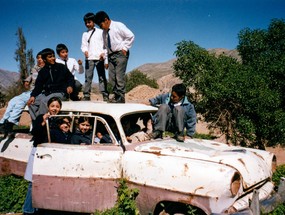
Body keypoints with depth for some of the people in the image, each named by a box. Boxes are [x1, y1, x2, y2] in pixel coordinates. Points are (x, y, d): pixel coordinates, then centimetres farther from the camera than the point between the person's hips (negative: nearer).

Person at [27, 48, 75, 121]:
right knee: (32, 103, -17)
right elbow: (38, 85, 11)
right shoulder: (42, 71, 16)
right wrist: (33, 95, -6)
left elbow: (70, 77, 9)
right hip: (47, 93, 5)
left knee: (44, 101, -31)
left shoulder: (61, 67, 9)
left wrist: (70, 86, -13)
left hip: (60, 92, -4)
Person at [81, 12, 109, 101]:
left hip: (99, 58, -2)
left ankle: (105, 95, -5)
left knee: (102, 77, -4)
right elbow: (83, 45, 12)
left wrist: (103, 53, -13)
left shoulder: (100, 32, 11)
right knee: (88, 77, -4)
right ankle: (86, 95, -5)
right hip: (89, 58, 2)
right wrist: (85, 51, -11)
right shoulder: (85, 34, 20)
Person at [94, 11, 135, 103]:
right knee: (111, 78, 2)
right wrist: (106, 60, 14)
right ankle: (116, 96, 9)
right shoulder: (104, 32, 15)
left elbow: (131, 36, -7)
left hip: (120, 54, -7)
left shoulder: (118, 26, -3)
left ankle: (120, 98, -8)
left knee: (119, 77, -12)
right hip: (111, 55, 7)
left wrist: (125, 48, -9)